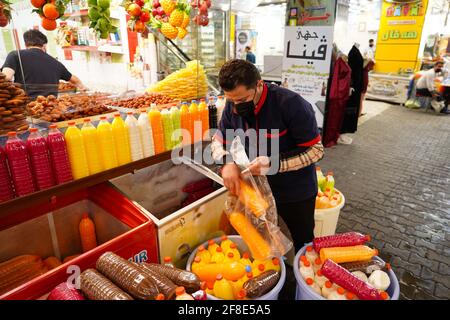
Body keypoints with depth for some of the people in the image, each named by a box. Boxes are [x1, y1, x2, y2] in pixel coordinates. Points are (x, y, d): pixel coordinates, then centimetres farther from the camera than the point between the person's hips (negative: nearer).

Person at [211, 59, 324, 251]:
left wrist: (274, 163, -33)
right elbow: (218, 140, 0)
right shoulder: (232, 107, -10)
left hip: (295, 192, -4)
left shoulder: (290, 104, -27)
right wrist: (227, 162, -22)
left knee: (303, 244, 18)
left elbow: (315, 150, -21)